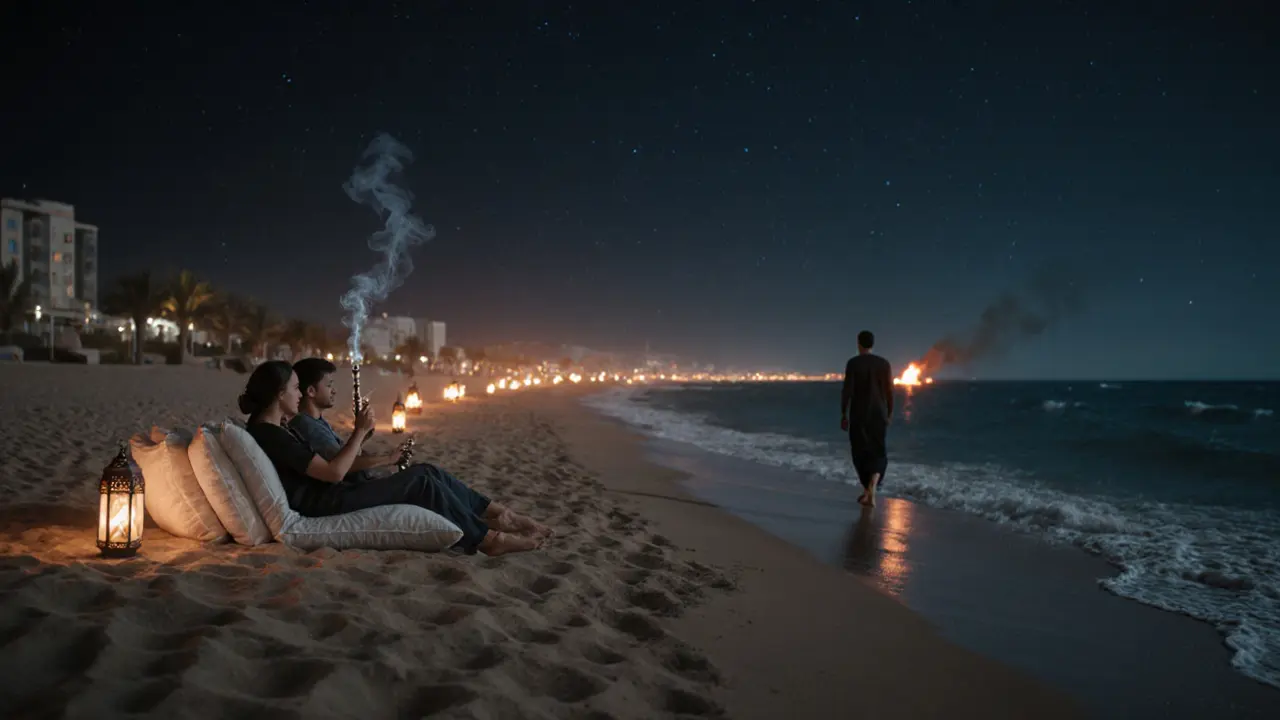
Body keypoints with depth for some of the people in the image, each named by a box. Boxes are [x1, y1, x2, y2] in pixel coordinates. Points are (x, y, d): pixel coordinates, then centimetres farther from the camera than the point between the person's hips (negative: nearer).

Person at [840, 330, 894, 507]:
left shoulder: (853, 363, -6)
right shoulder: (884, 363, 2)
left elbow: (847, 390, -10)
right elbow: (890, 391, 3)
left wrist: (844, 414, -2)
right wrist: (889, 415, 13)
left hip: (858, 415, -2)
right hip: (879, 414, 2)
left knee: (861, 453, 13)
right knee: (878, 453, 9)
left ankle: (868, 490, 21)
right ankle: (872, 489, -12)